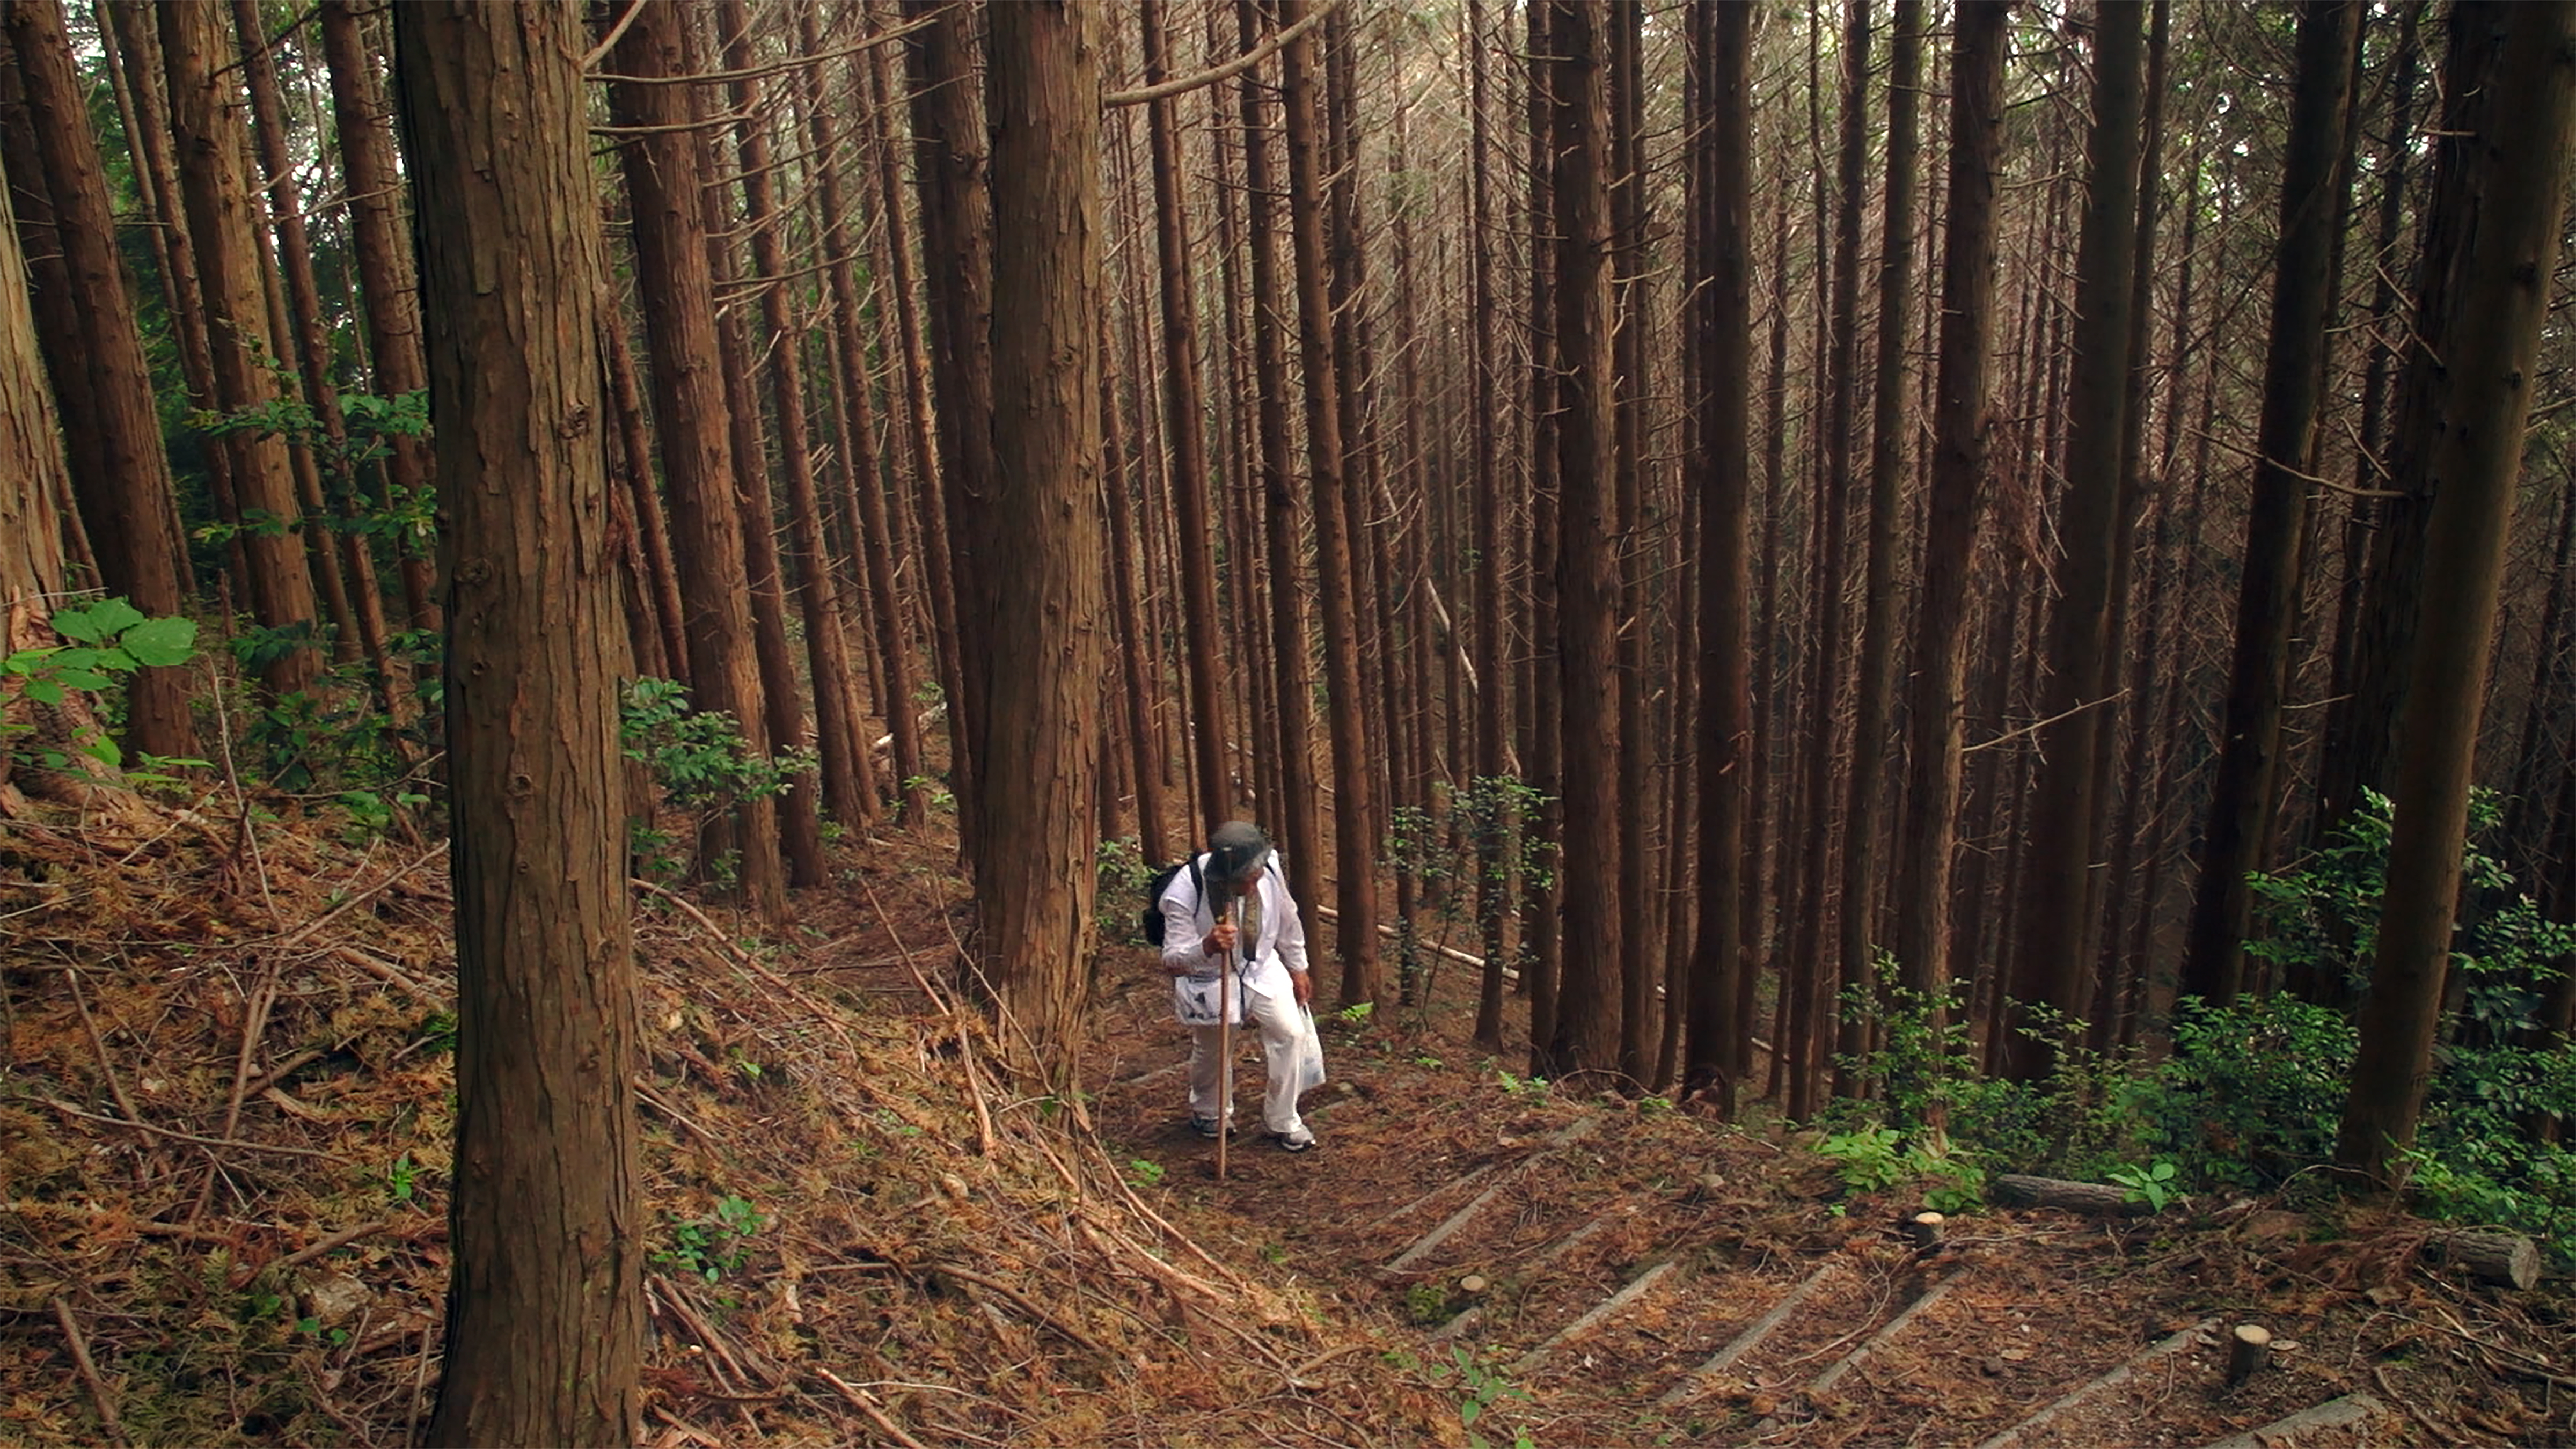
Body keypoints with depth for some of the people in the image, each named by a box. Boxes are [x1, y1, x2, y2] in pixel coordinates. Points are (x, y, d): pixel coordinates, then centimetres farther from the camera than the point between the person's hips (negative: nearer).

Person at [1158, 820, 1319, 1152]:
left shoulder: (1269, 867, -22)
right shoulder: (1184, 895, -33)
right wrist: (1208, 946, -50)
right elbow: (1173, 960, -29)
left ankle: (1282, 1121, 15)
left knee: (1290, 1032, -6)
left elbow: (1287, 918, -1)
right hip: (1208, 976, -3)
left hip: (1261, 965, 3)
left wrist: (1298, 968, 11)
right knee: (1211, 1050, 12)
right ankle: (1207, 1112, 45)